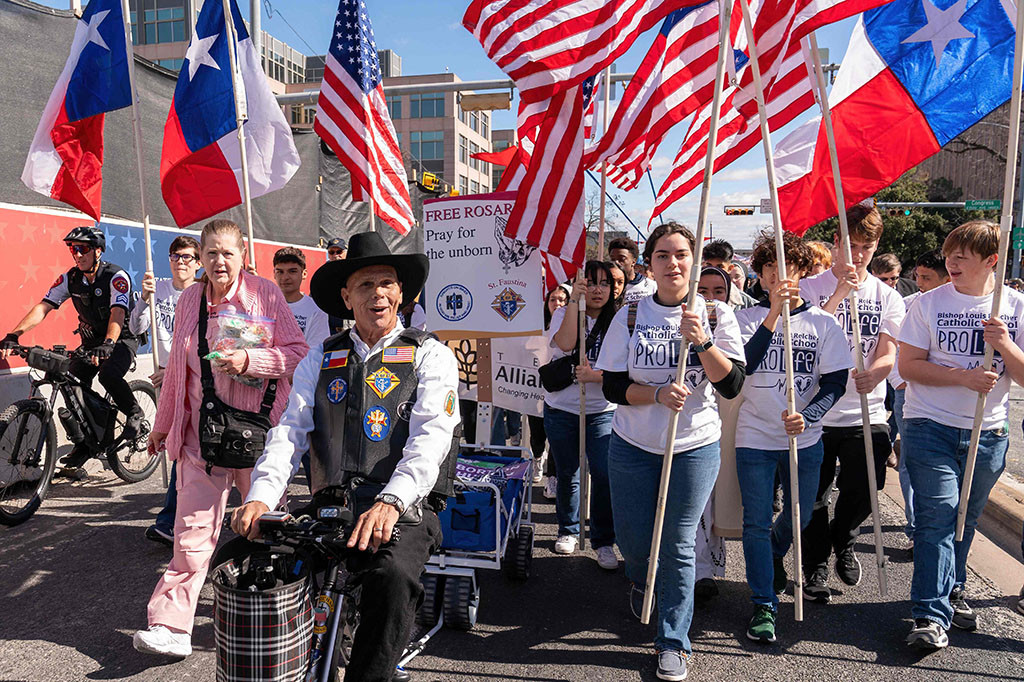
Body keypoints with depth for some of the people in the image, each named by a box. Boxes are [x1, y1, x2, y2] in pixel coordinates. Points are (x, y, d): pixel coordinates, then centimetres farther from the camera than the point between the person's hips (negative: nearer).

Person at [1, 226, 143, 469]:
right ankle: (85, 442, 7)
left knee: (108, 374, -31)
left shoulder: (116, 277, -20)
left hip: (122, 338, -5)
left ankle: (134, 412, -3)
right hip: (91, 340, 6)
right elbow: (43, 307, -12)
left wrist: (108, 344, -50)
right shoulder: (70, 278, -4)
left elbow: (118, 314, -34)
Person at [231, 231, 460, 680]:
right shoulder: (320, 360, 16)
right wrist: (261, 496, -14)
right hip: (329, 507, 4)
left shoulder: (430, 356, 4)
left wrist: (390, 502, -28)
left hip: (404, 510, -3)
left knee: (393, 576, -34)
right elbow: (289, 432, 6)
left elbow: (430, 438, -11)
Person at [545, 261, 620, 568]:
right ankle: (568, 530, 34)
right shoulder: (563, 314, 0)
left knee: (604, 474, -10)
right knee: (566, 474, 12)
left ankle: (604, 540, 9)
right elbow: (565, 344, -21)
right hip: (561, 409, 1)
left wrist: (596, 375, -24)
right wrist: (574, 300, -23)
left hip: (603, 411, 0)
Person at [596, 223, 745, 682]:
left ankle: (673, 641, 21)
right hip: (634, 446, 1)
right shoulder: (630, 317, -1)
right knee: (633, 540, 12)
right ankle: (642, 582, 49)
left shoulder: (716, 315, -1)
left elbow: (732, 386, -9)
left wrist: (702, 341, -22)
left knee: (678, 544, 3)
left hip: (695, 447, -1)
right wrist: (658, 393, -21)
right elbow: (613, 386, -4)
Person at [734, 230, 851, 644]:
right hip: (755, 437, -2)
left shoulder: (822, 322, 0)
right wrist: (774, 315, -27)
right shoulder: (748, 318, -3)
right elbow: (742, 367, -19)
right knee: (757, 523, -1)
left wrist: (807, 416, -21)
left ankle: (773, 557, 51)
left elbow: (836, 383, -3)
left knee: (799, 517, 18)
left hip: (805, 439, 2)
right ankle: (764, 605, 12)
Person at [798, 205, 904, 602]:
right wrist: (839, 293, -21)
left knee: (863, 492, 6)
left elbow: (888, 353, -3)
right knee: (814, 497, 6)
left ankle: (843, 543, 39)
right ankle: (816, 567, 27)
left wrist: (873, 373, -27)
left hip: (867, 414, 2)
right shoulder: (811, 287, 0)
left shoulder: (887, 297, 8)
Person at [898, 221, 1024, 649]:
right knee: (937, 516, -9)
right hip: (931, 427, -2)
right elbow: (908, 366, -6)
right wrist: (964, 377, -17)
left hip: (988, 434, 3)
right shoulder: (928, 303, -2)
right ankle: (931, 615, -6)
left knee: (965, 519, 14)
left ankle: (952, 591, 35)